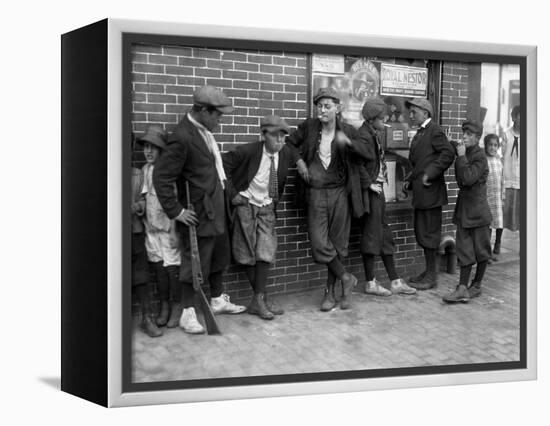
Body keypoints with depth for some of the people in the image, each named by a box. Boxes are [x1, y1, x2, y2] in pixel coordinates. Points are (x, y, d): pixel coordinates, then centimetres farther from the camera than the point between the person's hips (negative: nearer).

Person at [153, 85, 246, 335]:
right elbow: (161, 176, -23)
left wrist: (225, 189, 12)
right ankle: (188, 314, 16)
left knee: (219, 257, 21)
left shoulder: (204, 130, 4)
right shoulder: (182, 137, -23)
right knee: (194, 262, 2)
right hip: (198, 212, -9)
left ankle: (217, 300, 38)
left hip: (216, 208, 9)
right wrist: (175, 211, -20)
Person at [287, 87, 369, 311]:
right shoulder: (308, 126, 2)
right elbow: (289, 144, 14)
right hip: (316, 193, 0)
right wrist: (298, 161, -3)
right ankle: (346, 278, 14)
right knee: (319, 243, -9)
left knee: (337, 243, 6)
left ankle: (330, 292, 21)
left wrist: (348, 142, -27)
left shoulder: (348, 131, 1)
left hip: (339, 192, 0)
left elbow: (366, 153, -10)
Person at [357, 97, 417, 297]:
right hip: (370, 191, -9)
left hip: (378, 190, 10)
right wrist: (369, 184, -18)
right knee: (371, 235, -1)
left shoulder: (374, 134, 12)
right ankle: (370, 283, 11)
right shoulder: (363, 136, -16)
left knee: (384, 235, 12)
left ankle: (395, 281, 20)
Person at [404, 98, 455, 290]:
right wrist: (410, 179, 11)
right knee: (421, 233, 15)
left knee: (429, 234, -3)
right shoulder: (421, 133, 18)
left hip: (430, 192, -10)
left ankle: (432, 277, 6)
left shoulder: (434, 131, -11)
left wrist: (430, 173, -22)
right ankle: (428, 271, 25)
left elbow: (448, 153, -22)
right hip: (421, 193, 10)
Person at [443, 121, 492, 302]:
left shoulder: (480, 157, -13)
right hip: (463, 208, 7)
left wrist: (461, 156, -22)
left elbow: (469, 179, -26)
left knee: (480, 250, 8)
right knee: (464, 250, 3)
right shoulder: (463, 154, 9)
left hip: (477, 208, -7)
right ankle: (462, 288, 3)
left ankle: (476, 286, 19)